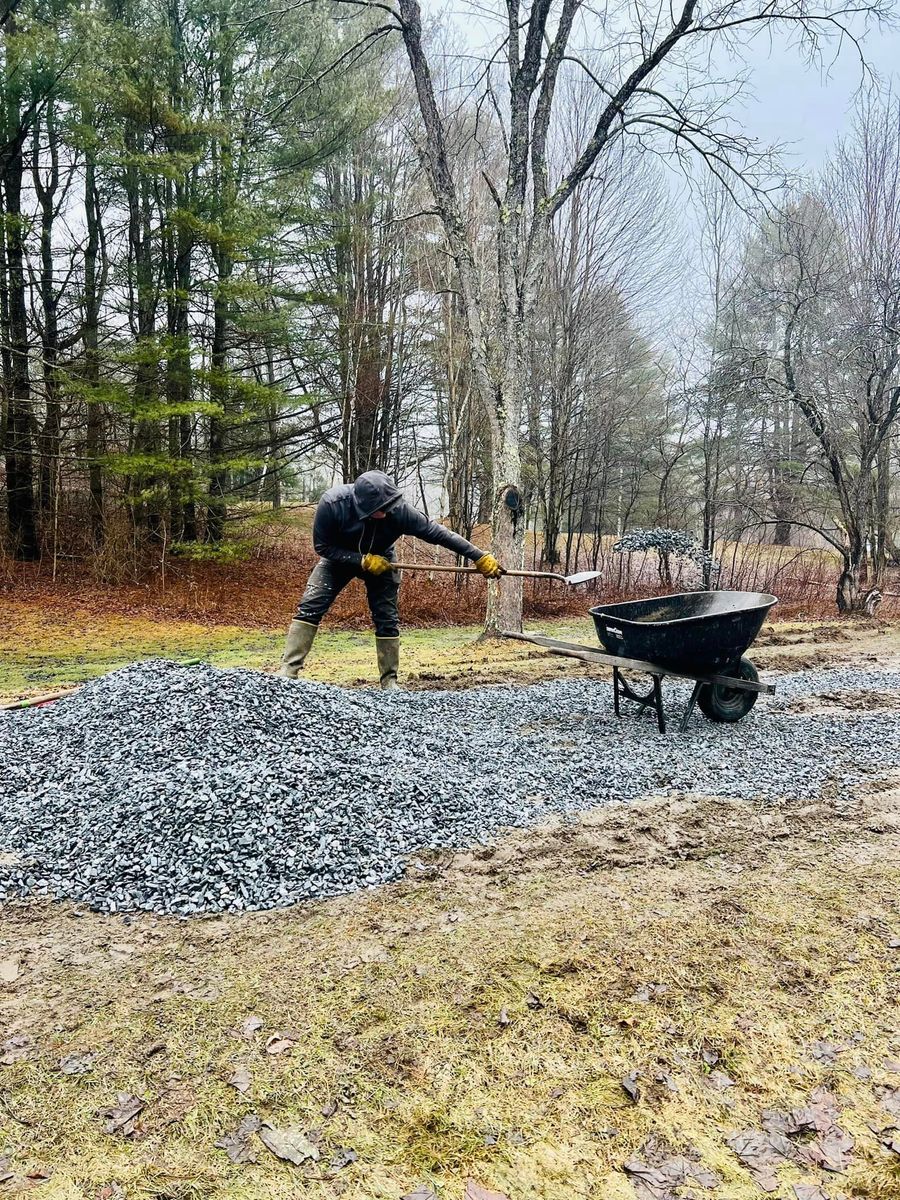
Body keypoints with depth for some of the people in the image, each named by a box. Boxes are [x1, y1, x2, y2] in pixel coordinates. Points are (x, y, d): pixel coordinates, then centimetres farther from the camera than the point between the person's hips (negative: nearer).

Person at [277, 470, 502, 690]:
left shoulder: (398, 510, -35)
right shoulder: (332, 503, -36)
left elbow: (437, 532, -27)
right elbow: (323, 547, -22)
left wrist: (481, 557, -26)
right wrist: (363, 561, -33)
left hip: (381, 562, 1)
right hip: (339, 558, -1)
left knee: (387, 620, -5)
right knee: (309, 608, -15)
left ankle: (389, 682, 7)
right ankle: (288, 671, -12)